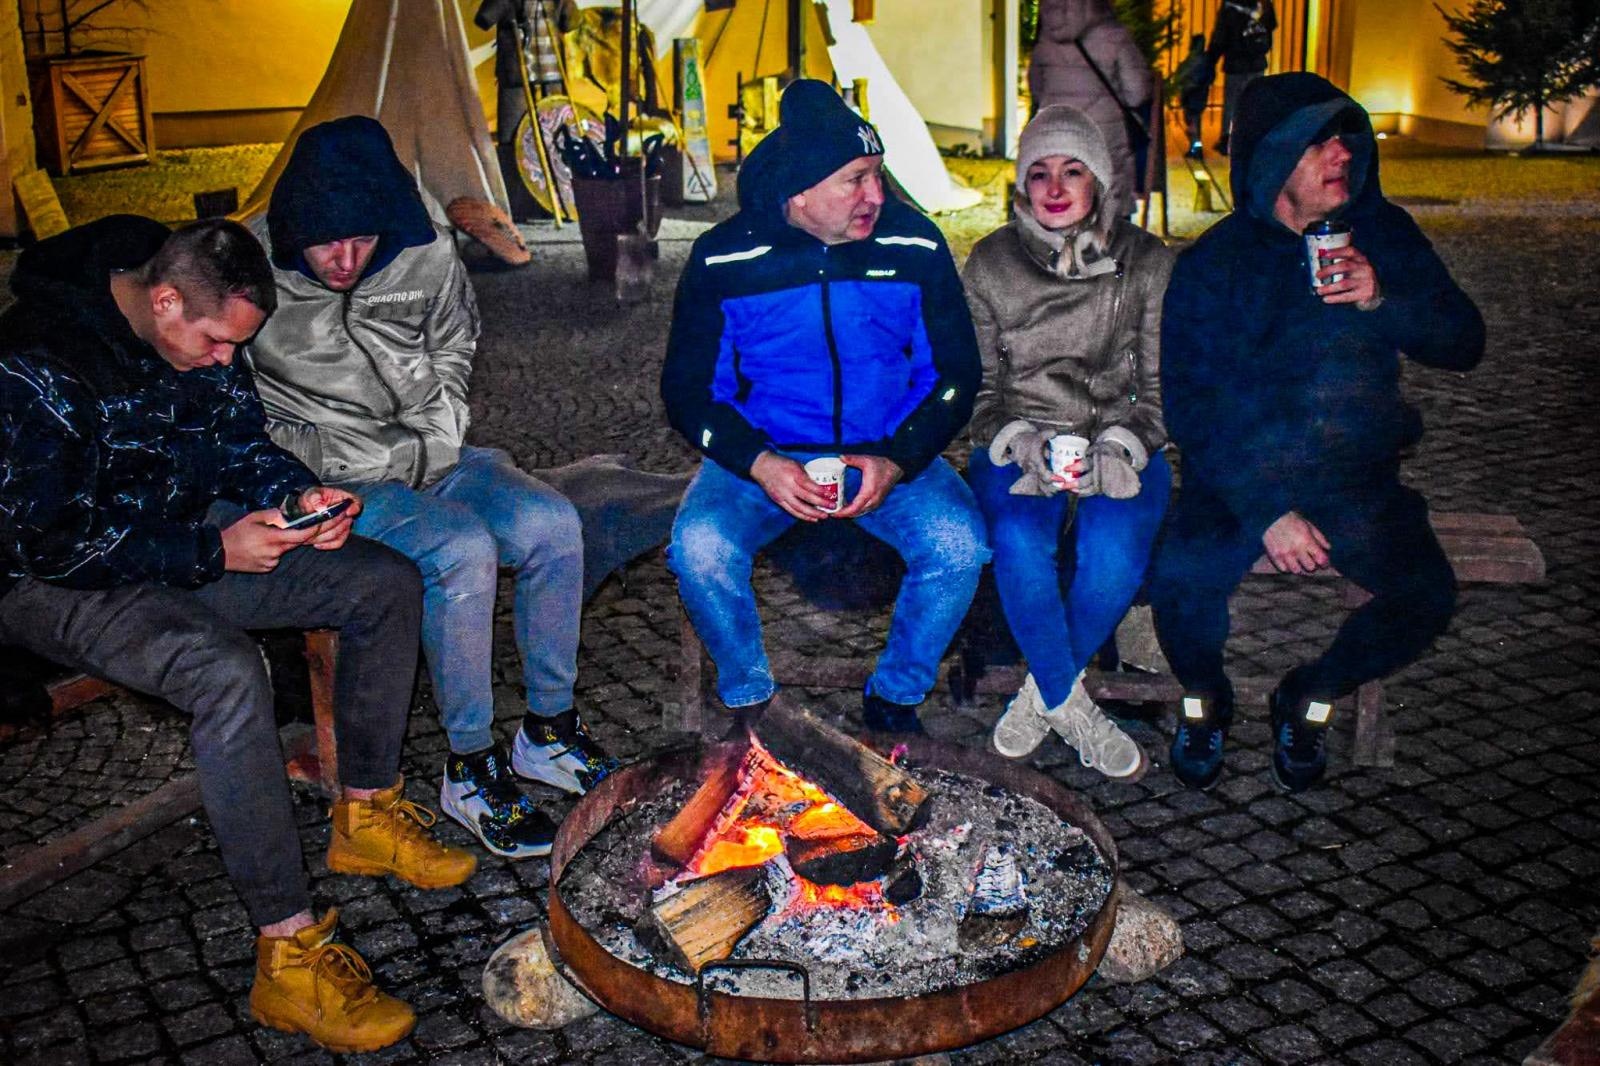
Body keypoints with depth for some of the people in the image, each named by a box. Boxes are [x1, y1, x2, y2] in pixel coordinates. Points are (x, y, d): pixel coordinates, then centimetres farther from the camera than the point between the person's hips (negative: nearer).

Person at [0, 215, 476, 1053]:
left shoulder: (199, 331, -3)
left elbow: (241, 440, 11)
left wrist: (298, 496, -11)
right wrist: (211, 552, -27)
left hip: (188, 539, 8)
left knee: (389, 584, -3)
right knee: (228, 675, -38)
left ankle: (364, 814, 9)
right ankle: (288, 950, -30)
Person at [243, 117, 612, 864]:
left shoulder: (426, 258, -3)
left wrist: (435, 452, -2)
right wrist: (396, 462, -12)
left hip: (429, 457, 5)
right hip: (333, 480, -5)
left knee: (551, 524, -19)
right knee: (461, 550, -30)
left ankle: (548, 732, -2)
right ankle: (469, 769, -14)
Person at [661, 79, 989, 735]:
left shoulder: (915, 246, -6)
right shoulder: (723, 260, -8)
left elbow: (956, 374, 1)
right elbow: (688, 389, -2)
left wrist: (895, 460, -17)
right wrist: (760, 464, -21)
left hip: (889, 452, 1)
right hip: (762, 454, 0)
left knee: (959, 545, -27)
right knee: (699, 548, -30)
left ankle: (895, 696, 1)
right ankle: (748, 699, -1)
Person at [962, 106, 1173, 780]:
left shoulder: (1147, 262, 2)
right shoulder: (990, 264, 3)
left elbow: (1161, 385, 3)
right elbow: (977, 386, 5)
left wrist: (1117, 448, -15)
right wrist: (1021, 443, -15)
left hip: (1120, 442, 0)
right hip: (1018, 441, 0)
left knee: (1115, 555, -32)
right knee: (1019, 545, -33)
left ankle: (1044, 690, -6)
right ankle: (1071, 707, -12)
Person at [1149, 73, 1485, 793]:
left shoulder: (1381, 233, 5)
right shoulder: (1212, 264, -4)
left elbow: (1464, 345, 4)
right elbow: (1190, 408, -9)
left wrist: (1383, 302, -17)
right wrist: (1265, 512, -20)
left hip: (1358, 480, 3)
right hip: (1239, 478, -2)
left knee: (1427, 592, -21)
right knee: (1182, 578, -29)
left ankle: (1311, 696, 8)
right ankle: (1204, 699, 4)